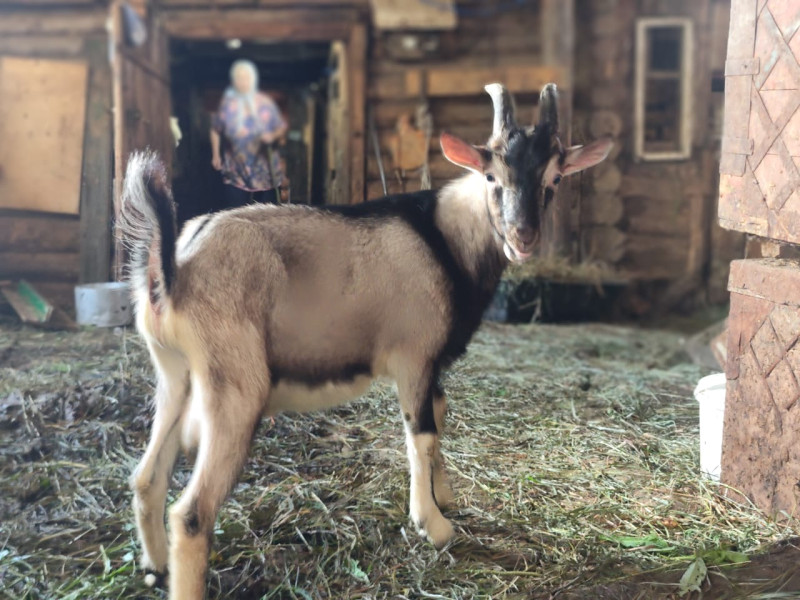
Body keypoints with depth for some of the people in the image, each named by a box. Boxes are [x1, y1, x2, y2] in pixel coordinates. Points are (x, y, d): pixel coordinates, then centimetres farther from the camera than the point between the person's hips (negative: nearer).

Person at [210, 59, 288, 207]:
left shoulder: (265, 103, -2)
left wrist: (273, 136, -18)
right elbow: (216, 130, 11)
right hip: (236, 171, 0)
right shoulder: (228, 103, 0)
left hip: (265, 170, 0)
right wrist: (215, 155, 9)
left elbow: (282, 127, 3)